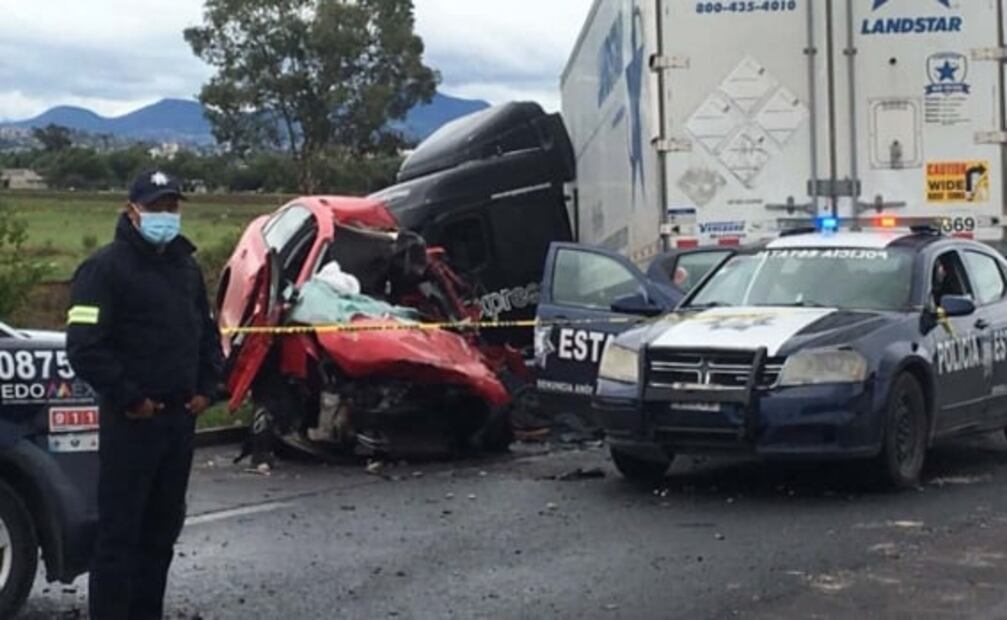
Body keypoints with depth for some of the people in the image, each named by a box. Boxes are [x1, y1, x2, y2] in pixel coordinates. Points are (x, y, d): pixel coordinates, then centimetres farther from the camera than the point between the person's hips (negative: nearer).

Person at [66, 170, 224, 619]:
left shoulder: (186, 266, 14)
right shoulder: (106, 267, -10)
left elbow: (207, 332, 23)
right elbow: (85, 346, -17)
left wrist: (206, 388, 9)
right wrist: (127, 398, -17)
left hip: (180, 417, 8)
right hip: (131, 420, -7)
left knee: (163, 525, 14)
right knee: (120, 528, -5)